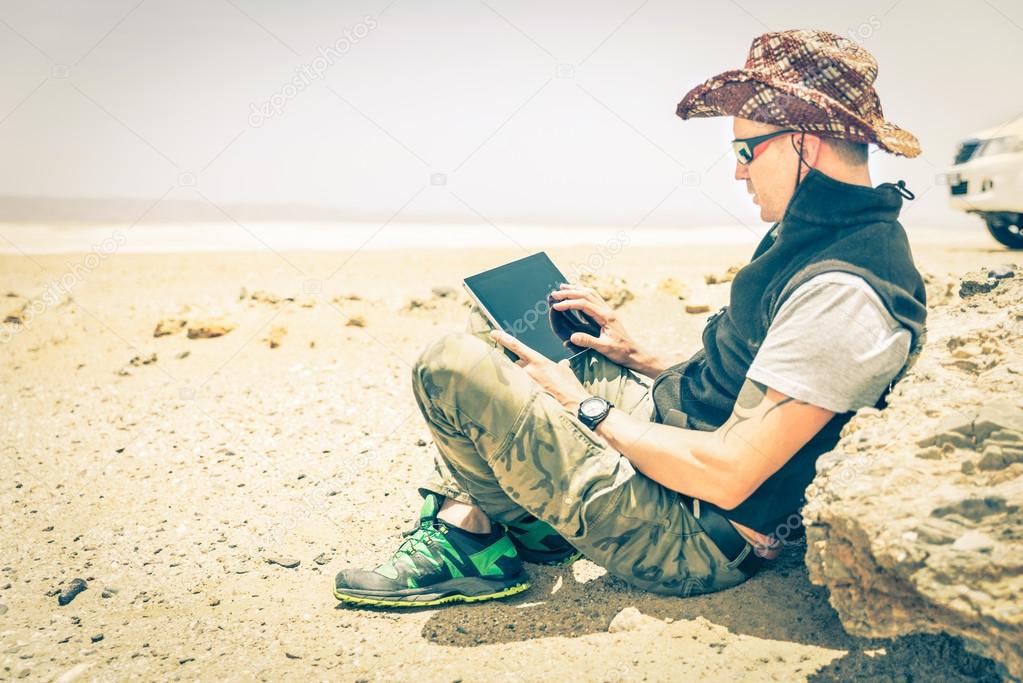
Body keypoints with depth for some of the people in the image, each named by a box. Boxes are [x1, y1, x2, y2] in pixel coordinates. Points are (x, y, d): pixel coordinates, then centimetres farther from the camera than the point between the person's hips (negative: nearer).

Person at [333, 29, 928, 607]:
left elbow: (729, 475, -27)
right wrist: (641, 359, 8)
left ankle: (504, 532, 5)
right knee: (485, 337, 18)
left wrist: (587, 408, -16)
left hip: (694, 538, -11)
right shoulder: (814, 238, 7)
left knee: (452, 365, -22)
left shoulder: (846, 294, -26)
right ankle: (462, 522, 10)